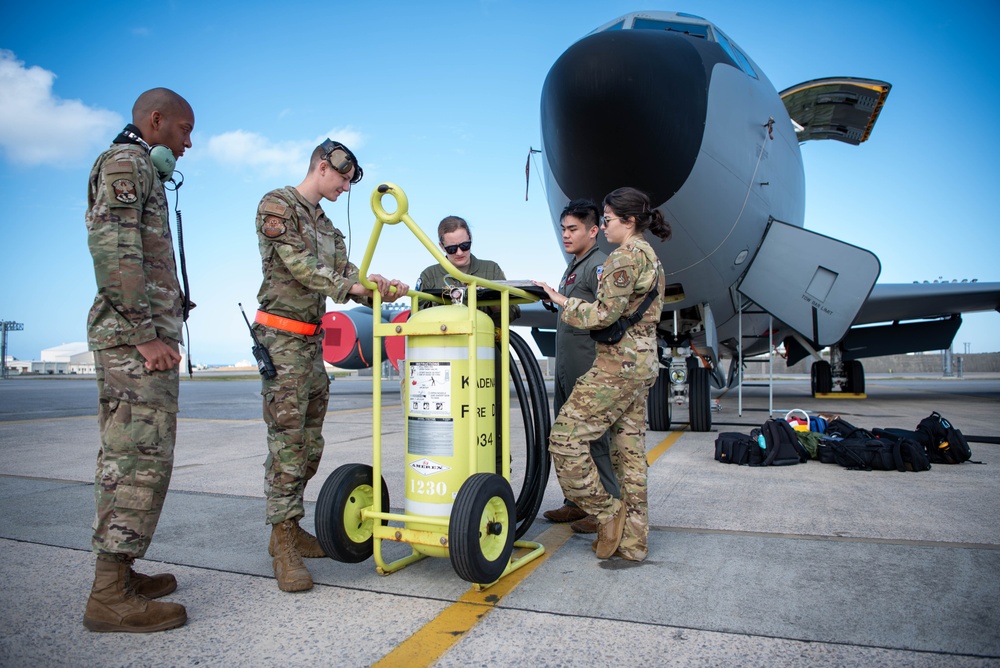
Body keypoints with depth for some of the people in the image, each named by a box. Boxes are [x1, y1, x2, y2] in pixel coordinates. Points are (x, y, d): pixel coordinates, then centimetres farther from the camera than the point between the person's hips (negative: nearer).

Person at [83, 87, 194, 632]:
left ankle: (117, 573, 20)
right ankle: (110, 596, -6)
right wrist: (145, 335, -20)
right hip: (136, 338, -11)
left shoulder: (140, 170, 27)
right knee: (142, 457, -11)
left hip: (139, 338, 11)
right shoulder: (125, 160, -4)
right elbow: (112, 248, -17)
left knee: (123, 457, 11)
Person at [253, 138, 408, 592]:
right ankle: (283, 547, -4)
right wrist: (353, 286, -21)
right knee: (286, 441, -10)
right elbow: (299, 265, -16)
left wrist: (379, 290, -9)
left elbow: (343, 271, 10)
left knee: (310, 445, 10)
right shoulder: (277, 205, -3)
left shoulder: (325, 224, 22)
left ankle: (289, 529, 21)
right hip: (282, 339, -9)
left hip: (313, 341, 9)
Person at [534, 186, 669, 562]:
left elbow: (606, 313, -18)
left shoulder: (625, 256, -11)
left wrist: (563, 302, -7)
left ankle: (608, 514, 3)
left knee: (566, 437, -7)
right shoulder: (651, 257, 20)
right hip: (643, 363, 11)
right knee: (630, 450, 11)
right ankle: (633, 541, 17)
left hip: (618, 365, -11)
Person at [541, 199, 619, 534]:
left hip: (588, 368, -10)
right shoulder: (572, 266, 20)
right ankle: (576, 502, 27)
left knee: (594, 437, -4)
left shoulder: (599, 265, -10)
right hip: (566, 367, 10)